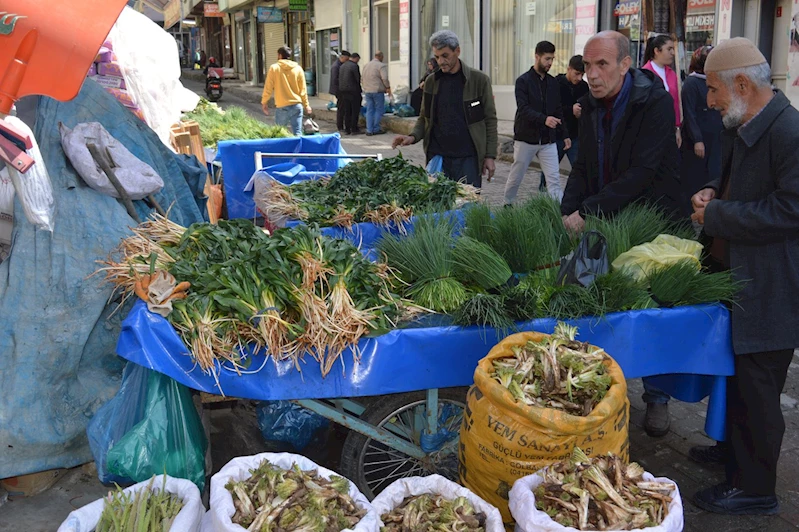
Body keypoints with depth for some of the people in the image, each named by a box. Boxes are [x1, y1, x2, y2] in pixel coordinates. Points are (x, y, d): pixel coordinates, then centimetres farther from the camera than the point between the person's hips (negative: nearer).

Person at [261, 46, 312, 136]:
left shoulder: (274, 68, -4)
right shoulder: (298, 69, 4)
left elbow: (268, 87, -2)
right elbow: (303, 89, 7)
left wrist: (264, 102, 10)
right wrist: (306, 105, 17)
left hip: (282, 107, -2)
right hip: (297, 106, 3)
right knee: (297, 133, 0)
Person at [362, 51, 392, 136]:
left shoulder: (366, 65, 12)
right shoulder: (382, 65, -10)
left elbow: (363, 78, 13)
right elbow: (385, 78, -18)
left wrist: (366, 88, 18)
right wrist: (388, 88, -6)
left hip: (367, 91, 6)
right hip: (377, 91, -6)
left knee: (369, 110, 8)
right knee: (379, 110, 3)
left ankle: (369, 130, 5)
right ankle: (376, 129, 2)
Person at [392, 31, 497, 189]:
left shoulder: (479, 80, -1)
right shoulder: (431, 81, 8)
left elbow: (490, 120, 1)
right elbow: (424, 118, 13)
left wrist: (490, 156, -4)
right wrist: (413, 137, -6)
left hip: (467, 158, -2)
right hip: (437, 156, 3)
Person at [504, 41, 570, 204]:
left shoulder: (553, 82, 9)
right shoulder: (523, 81, -7)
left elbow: (558, 111, 15)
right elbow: (523, 109, -19)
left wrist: (565, 134, 9)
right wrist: (544, 119, -33)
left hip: (548, 140, 4)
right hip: (526, 138, -3)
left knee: (554, 179, -4)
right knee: (516, 176, 11)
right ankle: (507, 205, 31)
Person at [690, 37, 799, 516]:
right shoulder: (743, 128, 9)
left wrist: (716, 216, -20)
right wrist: (713, 193, 2)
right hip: (739, 279, 10)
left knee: (756, 391, 3)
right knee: (737, 381, 23)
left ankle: (755, 489, 20)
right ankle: (735, 452, 42)